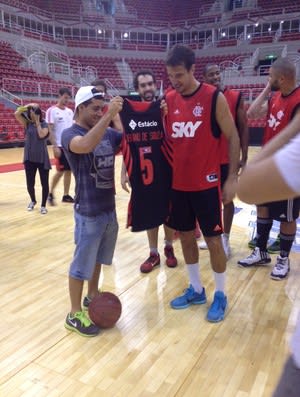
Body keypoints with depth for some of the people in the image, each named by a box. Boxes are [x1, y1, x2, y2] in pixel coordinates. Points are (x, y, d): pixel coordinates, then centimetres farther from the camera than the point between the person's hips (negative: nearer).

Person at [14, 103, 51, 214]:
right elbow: (17, 114, -12)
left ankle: (43, 205, 17)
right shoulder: (27, 123, 3)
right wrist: (28, 106, -8)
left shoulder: (44, 124, -2)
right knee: (30, 184, 8)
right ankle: (33, 201, 35)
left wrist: (37, 122, -12)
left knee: (44, 183, 2)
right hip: (30, 158, 2)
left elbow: (42, 135, -21)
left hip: (42, 158, -2)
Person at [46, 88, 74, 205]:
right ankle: (50, 193, 12)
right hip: (60, 146, -6)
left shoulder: (70, 111, 12)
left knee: (69, 170, 7)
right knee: (60, 171, -5)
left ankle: (66, 195, 16)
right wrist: (55, 146, -17)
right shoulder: (52, 110, -7)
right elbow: (49, 130, -11)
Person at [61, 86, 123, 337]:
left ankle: (92, 297, 42)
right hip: (88, 212, -7)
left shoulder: (108, 134, 6)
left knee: (98, 258, 21)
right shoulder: (71, 134, -14)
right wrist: (110, 115, -38)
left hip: (109, 208, 7)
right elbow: (86, 145, -36)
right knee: (82, 263, 5)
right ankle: (75, 315, 20)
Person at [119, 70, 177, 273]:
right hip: (141, 173, 2)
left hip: (165, 172, -1)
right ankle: (154, 253, 27)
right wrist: (124, 172, 3)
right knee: (149, 215, 11)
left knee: (168, 213, 12)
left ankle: (169, 248, 33)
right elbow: (126, 146, 6)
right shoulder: (128, 111, 3)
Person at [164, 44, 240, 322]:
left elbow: (233, 137, -5)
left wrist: (232, 178, -8)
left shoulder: (214, 98, -8)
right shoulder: (169, 100, 5)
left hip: (206, 183, -4)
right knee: (186, 236, 12)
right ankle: (196, 290, 30)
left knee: (213, 239, 4)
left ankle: (220, 295, 23)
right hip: (178, 183, 5)